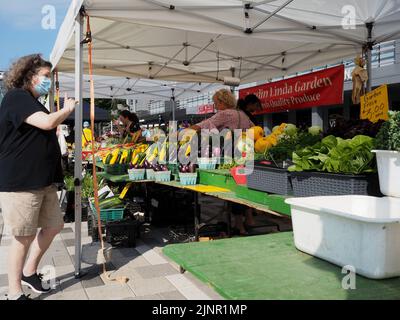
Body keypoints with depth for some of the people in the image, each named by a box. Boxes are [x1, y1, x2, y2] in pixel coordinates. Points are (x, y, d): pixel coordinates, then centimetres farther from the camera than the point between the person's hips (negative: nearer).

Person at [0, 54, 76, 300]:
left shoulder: (33, 103, 19)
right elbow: (47, 122, -24)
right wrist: (68, 109, -8)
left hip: (44, 180, 10)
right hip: (20, 182, -10)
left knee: (54, 226, 15)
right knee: (24, 236, -1)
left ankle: (29, 272, 34)